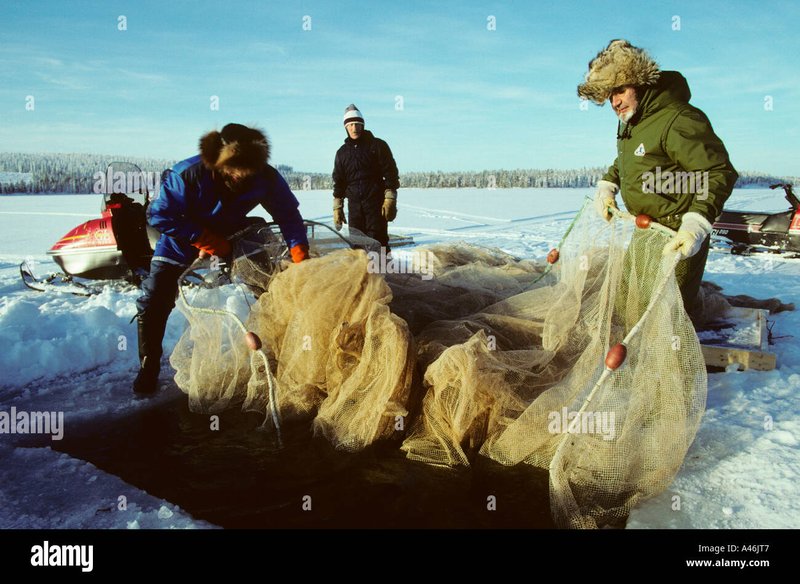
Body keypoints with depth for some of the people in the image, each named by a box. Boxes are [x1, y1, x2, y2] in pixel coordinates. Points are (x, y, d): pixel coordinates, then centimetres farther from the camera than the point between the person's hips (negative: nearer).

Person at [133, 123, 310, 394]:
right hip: (183, 242, -2)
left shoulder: (265, 177, -26)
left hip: (231, 237, 3)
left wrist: (301, 257, -27)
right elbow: (160, 215, -27)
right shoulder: (188, 174, -33)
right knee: (153, 304, -7)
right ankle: (148, 368, 11)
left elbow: (288, 214, -16)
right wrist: (206, 240, -31)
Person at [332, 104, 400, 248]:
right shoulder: (342, 152, 15)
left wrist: (390, 199, -12)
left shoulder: (377, 145, 3)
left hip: (376, 202, -4)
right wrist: (337, 207, 11)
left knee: (377, 242, -9)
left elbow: (390, 173, -2)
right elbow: (338, 181, 18)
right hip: (354, 204, 4)